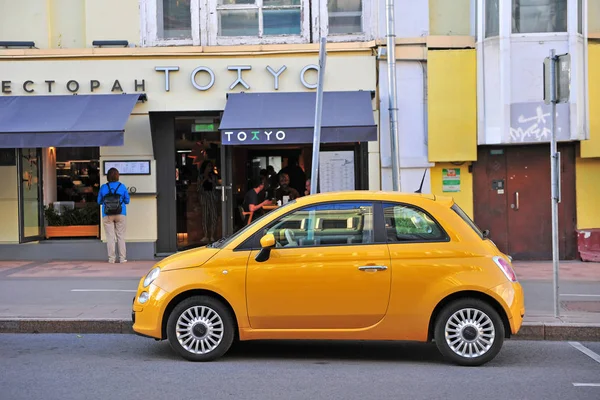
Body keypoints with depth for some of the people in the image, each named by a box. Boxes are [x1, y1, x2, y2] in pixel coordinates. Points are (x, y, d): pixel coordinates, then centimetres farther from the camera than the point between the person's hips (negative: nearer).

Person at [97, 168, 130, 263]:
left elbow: (99, 201, 7)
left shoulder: (103, 187, -2)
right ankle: (122, 258, 6)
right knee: (121, 236, 6)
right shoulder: (122, 186, -2)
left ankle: (111, 258, 3)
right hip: (120, 214, 0)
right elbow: (127, 200, 4)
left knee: (110, 237, 4)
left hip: (107, 215, 0)